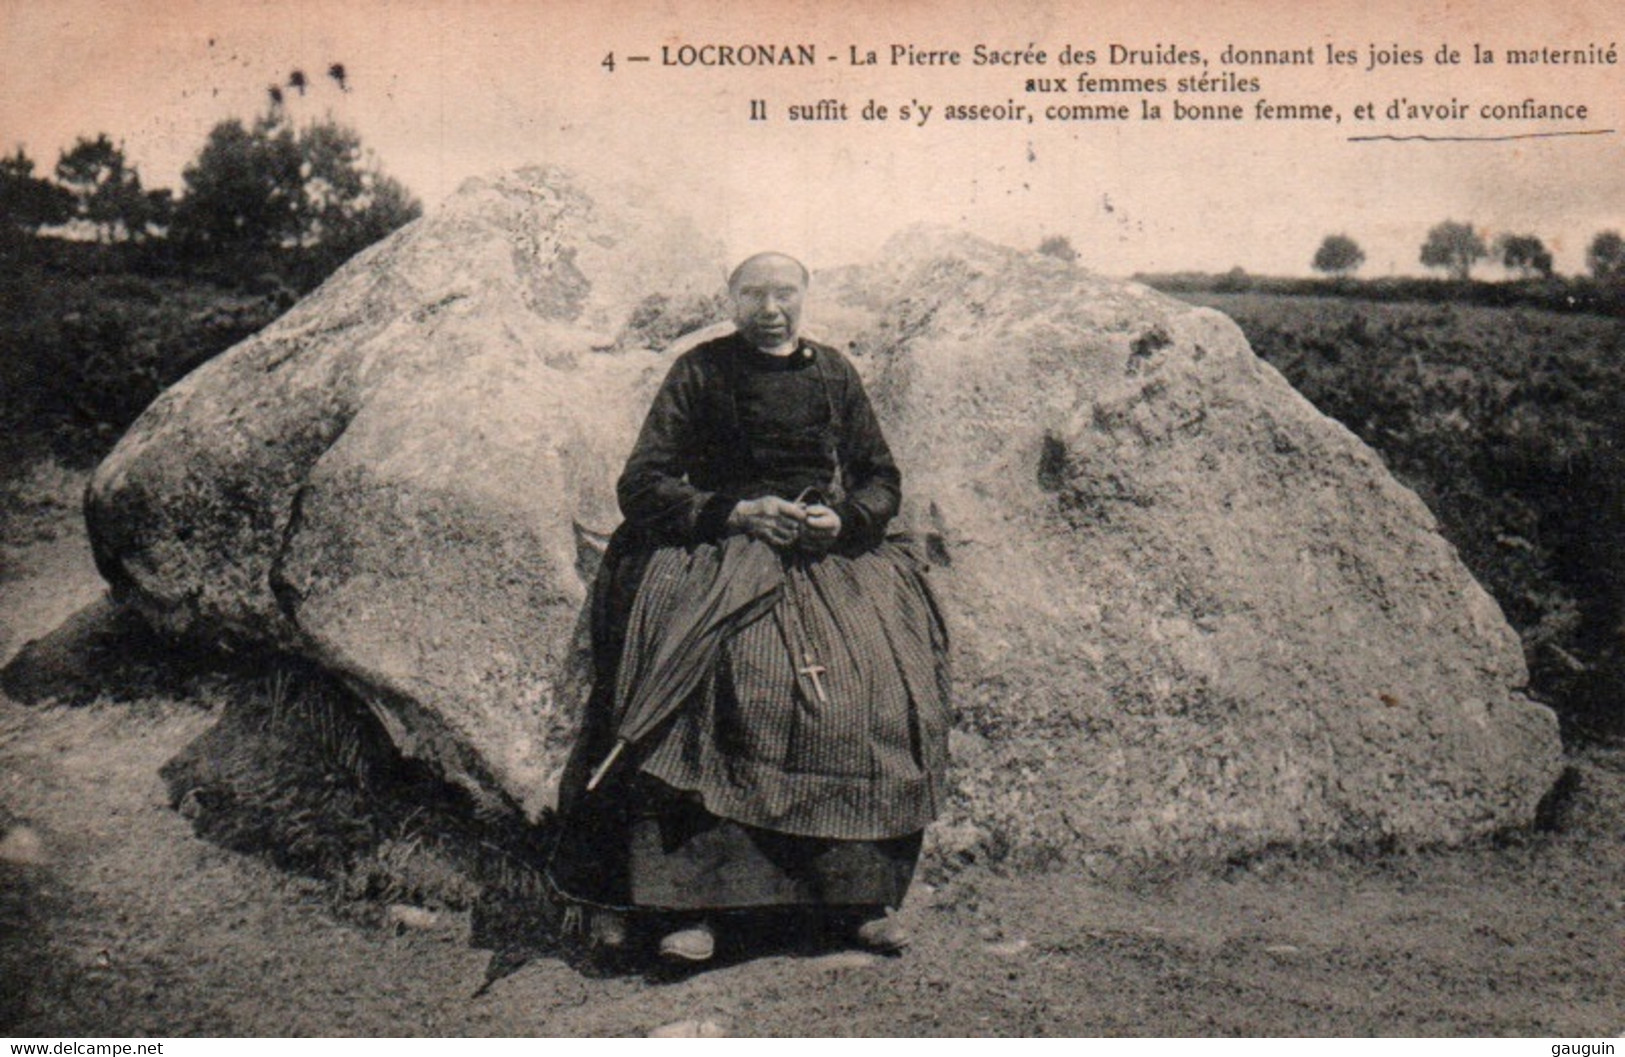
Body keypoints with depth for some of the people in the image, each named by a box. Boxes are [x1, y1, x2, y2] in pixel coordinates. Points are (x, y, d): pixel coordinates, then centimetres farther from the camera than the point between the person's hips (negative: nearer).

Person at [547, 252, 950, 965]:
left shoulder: (834, 373, 17)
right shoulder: (699, 373, 8)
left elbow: (883, 480, 18)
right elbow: (643, 485, 2)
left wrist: (841, 519, -4)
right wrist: (736, 512, -11)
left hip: (833, 556, 3)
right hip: (718, 552, -3)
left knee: (882, 688, -22)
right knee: (722, 683, -32)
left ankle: (861, 892, -10)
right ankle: (690, 897, -27)